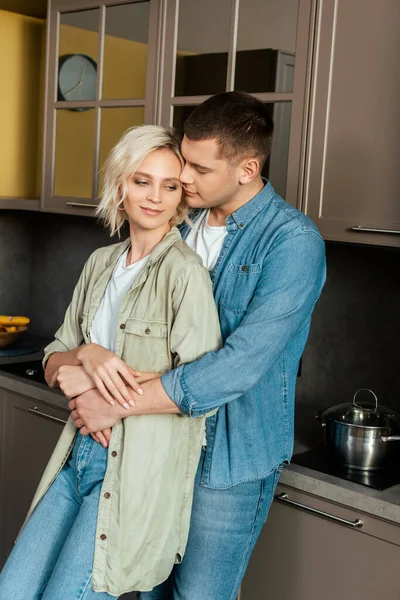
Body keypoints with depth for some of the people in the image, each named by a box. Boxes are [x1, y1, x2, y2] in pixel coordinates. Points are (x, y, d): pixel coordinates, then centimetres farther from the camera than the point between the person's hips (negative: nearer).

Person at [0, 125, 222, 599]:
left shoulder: (184, 271, -13)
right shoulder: (101, 263, 10)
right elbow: (54, 362, 11)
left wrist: (96, 386, -14)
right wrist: (87, 354, -13)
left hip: (139, 469, -7)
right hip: (82, 453, 7)